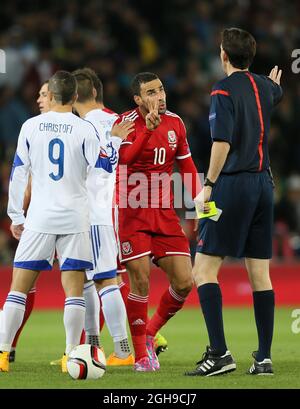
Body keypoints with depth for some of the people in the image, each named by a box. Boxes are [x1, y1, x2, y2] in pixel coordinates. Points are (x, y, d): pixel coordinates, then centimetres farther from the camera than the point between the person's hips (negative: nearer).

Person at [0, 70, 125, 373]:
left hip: (39, 218, 1)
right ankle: (70, 355, -2)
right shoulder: (84, 129, -3)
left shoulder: (31, 126, 2)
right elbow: (106, 166, -2)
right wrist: (116, 138, 13)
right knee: (74, 289, 3)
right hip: (75, 219, -1)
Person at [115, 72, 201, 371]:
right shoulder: (127, 122, -9)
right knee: (140, 283, -9)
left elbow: (187, 166, 18)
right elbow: (122, 159, -26)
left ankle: (151, 332, 21)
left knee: (184, 282, -3)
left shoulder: (175, 123, 8)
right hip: (131, 214, -5)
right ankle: (141, 354, 5)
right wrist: (148, 128, -35)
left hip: (165, 214, 5)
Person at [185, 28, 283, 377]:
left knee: (204, 270, -5)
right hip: (263, 183, 7)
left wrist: (209, 186, -15)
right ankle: (264, 358, 6)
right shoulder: (264, 86, 12)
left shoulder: (224, 90, -9)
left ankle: (219, 353, -15)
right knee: (260, 275, 7)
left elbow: (222, 143, -19)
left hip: (233, 185, -7)